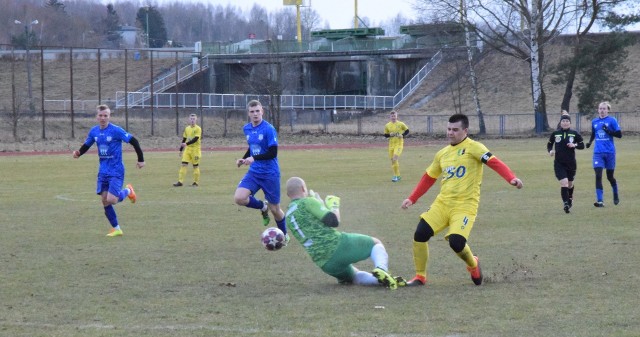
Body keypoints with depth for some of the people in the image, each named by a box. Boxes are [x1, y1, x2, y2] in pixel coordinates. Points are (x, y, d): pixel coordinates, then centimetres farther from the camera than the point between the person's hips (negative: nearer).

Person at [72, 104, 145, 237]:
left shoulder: (116, 130, -15)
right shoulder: (94, 131, 3)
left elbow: (133, 141, -13)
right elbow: (86, 145, 16)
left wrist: (141, 159, -12)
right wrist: (78, 153, -6)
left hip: (116, 171, -6)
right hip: (103, 171, 6)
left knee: (111, 200, -17)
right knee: (105, 201, 3)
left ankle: (127, 191, 16)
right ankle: (116, 229, 16)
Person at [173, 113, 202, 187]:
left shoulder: (198, 129, -7)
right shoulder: (187, 128, 11)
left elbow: (195, 139, -18)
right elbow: (184, 139, 16)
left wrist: (186, 144, -27)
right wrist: (181, 150, 15)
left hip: (195, 149, -5)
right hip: (187, 149, 5)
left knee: (195, 166, 2)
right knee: (183, 164, -5)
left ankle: (196, 182, 11)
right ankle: (180, 181, -8)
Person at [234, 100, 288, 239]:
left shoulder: (268, 129, -15)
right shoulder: (247, 129, 5)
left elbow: (273, 153, -19)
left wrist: (254, 158, -28)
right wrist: (244, 159, 5)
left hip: (270, 174, -5)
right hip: (254, 172, 5)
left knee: (275, 209, 5)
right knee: (239, 198, -18)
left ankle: (284, 235, 31)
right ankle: (263, 206, 12)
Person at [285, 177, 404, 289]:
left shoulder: (288, 217, 17)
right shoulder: (306, 202, -7)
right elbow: (334, 221, -14)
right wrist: (334, 206, 7)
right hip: (337, 245, -7)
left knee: (354, 277, 30)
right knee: (376, 244, 15)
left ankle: (380, 280, 2)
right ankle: (381, 269, -15)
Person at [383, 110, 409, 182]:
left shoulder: (401, 124, -4)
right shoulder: (387, 125, 5)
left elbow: (407, 131, 7)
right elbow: (385, 135, 11)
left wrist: (403, 135, -11)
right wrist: (390, 135, -10)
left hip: (399, 144, -4)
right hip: (391, 144, 4)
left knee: (395, 158, -21)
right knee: (393, 160, 5)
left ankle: (396, 176, -14)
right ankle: (397, 175, 19)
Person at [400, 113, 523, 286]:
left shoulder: (473, 147, -5)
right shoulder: (442, 154, 15)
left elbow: (494, 162, -19)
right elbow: (429, 177, 26)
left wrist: (511, 178, -35)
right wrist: (412, 199, 23)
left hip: (465, 205, -6)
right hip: (442, 202, 6)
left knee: (456, 241, -23)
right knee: (420, 234, -10)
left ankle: (473, 265, 12)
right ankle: (420, 277, 7)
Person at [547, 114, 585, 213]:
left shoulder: (574, 134, -1)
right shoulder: (555, 134, -1)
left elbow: (582, 145, 4)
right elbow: (549, 144, 12)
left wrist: (575, 145, -16)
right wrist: (550, 151, -9)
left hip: (571, 163, 1)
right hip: (559, 163, -1)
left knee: (570, 184, 17)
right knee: (564, 183, -17)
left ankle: (570, 198, 46)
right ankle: (565, 204, -15)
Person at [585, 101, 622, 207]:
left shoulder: (612, 121, -3)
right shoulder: (594, 122, 9)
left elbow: (619, 135, -5)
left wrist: (609, 131, -20)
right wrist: (589, 142, 5)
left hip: (609, 152, -2)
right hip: (598, 152, 2)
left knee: (610, 176, 9)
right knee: (598, 176, -12)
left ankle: (616, 196, 36)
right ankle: (600, 200, -14)